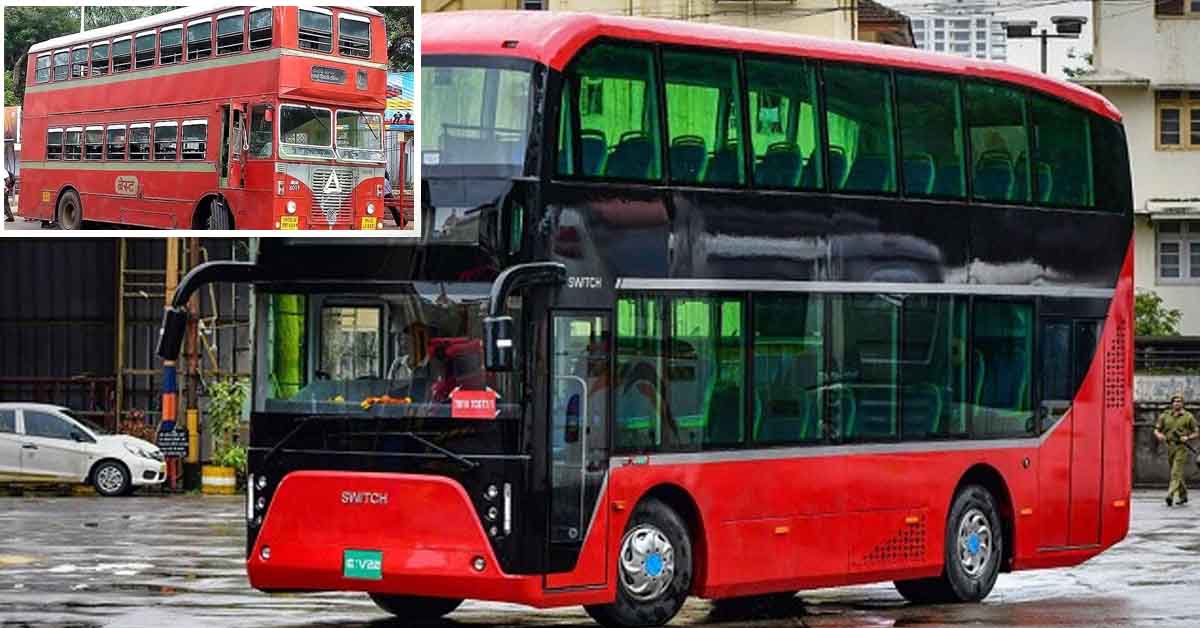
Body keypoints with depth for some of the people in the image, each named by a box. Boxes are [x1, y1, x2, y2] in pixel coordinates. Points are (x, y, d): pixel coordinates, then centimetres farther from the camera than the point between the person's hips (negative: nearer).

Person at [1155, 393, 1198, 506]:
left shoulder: (1188, 417, -1)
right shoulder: (1165, 416, 7)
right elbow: (1156, 430, 9)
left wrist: (1187, 438, -15)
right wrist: (1159, 435, -14)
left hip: (1182, 447, -5)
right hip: (1170, 447, 5)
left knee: (1176, 473, -16)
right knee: (1176, 473, 14)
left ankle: (1170, 495, -26)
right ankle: (1183, 496, 28)